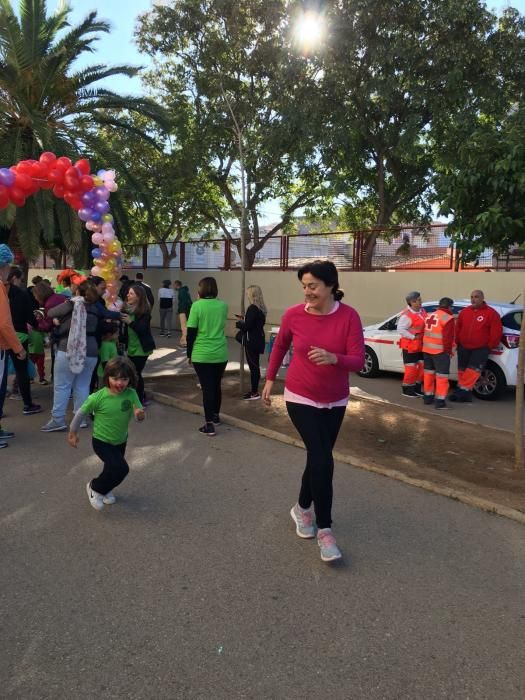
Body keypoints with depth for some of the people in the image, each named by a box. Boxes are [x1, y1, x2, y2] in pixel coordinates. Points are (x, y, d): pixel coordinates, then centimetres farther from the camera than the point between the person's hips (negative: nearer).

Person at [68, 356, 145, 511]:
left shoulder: (131, 394, -18)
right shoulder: (98, 397, -25)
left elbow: (139, 415, -16)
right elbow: (82, 413, -10)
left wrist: (139, 414, -40)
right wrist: (73, 432, 1)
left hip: (121, 441, 5)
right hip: (101, 442, -4)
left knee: (112, 468, 23)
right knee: (121, 468, -21)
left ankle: (106, 489, 55)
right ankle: (94, 488, 4)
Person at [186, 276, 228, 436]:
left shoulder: (197, 305, -9)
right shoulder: (223, 305, 3)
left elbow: (191, 332, -8)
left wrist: (189, 353, 3)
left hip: (201, 355, -4)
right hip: (220, 354, 4)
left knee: (207, 388, 0)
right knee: (216, 386, 19)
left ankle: (209, 424, 0)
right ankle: (216, 416, 34)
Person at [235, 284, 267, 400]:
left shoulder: (252, 308, -18)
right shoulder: (261, 308, 9)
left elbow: (247, 326, -21)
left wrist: (238, 323, -3)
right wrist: (244, 320, 14)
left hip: (251, 341, -9)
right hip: (258, 340, 9)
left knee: (253, 366, -3)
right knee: (255, 365, 15)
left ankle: (254, 392, 4)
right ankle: (255, 390, 23)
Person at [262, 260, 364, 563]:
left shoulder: (349, 316, -15)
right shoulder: (294, 315, -12)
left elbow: (358, 361, -19)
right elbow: (280, 346, 7)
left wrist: (333, 358, -38)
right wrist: (270, 379, 11)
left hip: (335, 401, 2)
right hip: (301, 398, -2)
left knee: (317, 457, 14)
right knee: (323, 460, -12)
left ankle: (303, 508, 39)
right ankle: (325, 530, 2)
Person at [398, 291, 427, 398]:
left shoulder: (422, 311, 9)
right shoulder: (407, 315, -18)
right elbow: (400, 329, -24)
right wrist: (413, 337, -23)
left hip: (420, 345, 8)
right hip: (410, 346, -8)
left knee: (421, 367, 13)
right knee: (411, 369, -3)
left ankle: (417, 388, 27)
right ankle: (407, 389, 13)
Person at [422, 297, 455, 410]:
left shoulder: (429, 316, 13)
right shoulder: (448, 318, -11)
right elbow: (448, 337, -14)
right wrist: (448, 350, -4)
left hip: (427, 349, 8)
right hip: (440, 350, -8)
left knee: (429, 373, 17)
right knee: (442, 376, -3)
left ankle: (428, 397, 24)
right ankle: (440, 401, -4)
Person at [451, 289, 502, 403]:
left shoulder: (491, 313, -5)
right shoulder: (464, 311, 8)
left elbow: (496, 331, -6)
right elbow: (458, 328, 13)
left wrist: (490, 346, -5)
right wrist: (457, 342, 7)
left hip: (481, 349, -4)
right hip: (463, 347, 4)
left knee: (472, 371, -13)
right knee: (462, 371, 6)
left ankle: (462, 390, -9)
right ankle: (465, 393, 14)